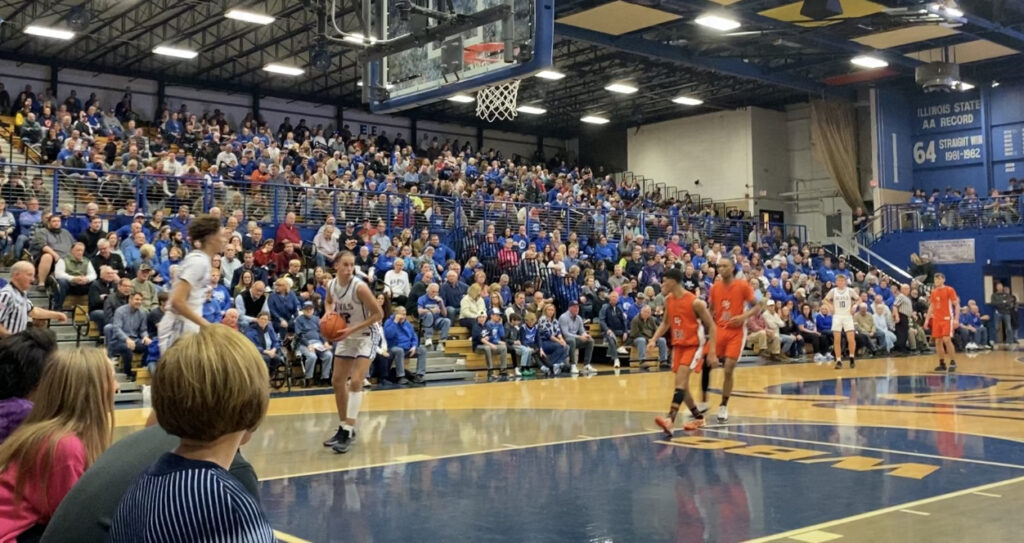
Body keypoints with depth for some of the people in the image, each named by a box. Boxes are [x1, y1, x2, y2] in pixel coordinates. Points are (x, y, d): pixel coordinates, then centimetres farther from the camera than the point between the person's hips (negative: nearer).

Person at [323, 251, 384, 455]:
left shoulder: (360, 287, -24)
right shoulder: (331, 285, -6)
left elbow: (378, 314, -20)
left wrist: (352, 329, -24)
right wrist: (329, 313, -5)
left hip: (364, 338, -7)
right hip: (345, 339, 7)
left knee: (355, 382, -18)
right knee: (337, 382, 11)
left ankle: (349, 432, -15)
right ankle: (343, 427, 25)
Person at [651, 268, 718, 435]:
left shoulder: (695, 302, -18)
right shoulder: (668, 300, 2)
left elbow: (711, 326, -12)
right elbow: (665, 323, 17)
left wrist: (712, 352, -16)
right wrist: (654, 339, 2)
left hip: (694, 345, -7)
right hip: (678, 345, 7)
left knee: (680, 380, -22)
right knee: (682, 384, 9)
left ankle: (671, 419, -31)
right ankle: (698, 417, 27)